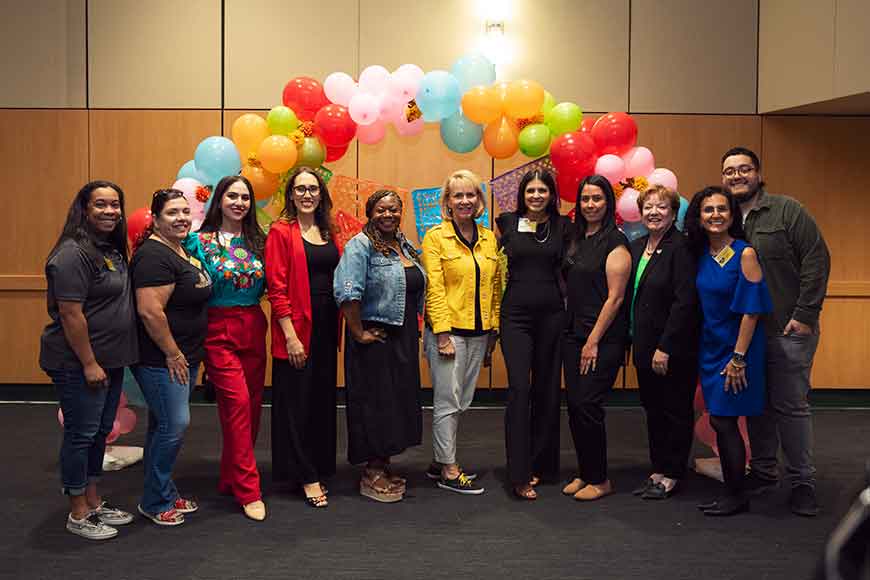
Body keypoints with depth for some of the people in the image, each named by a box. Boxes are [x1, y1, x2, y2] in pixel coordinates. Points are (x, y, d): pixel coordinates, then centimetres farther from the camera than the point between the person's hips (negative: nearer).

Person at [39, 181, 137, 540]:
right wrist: (89, 363, -20)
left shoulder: (112, 250, 10)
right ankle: (78, 515, 15)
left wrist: (105, 361, 15)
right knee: (81, 433, 2)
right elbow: (70, 313, -21)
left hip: (110, 361, 9)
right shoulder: (74, 253, -17)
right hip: (78, 363, -9)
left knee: (100, 432, 17)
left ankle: (94, 502, 30)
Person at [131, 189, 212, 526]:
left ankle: (164, 494, 27)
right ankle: (155, 503, 9)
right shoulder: (154, 255, -18)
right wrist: (172, 354, -19)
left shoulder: (181, 249, 12)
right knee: (174, 425, -6)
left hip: (183, 357, 10)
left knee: (165, 426, 16)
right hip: (161, 359, -10)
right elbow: (150, 311, -26)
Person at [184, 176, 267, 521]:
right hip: (218, 330, -5)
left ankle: (231, 479, 23)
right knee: (238, 402, -12)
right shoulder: (199, 241, -1)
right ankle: (248, 491, -5)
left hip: (253, 329, 5)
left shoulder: (257, 241, 9)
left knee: (251, 406, 7)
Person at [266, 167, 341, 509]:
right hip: (296, 327, -6)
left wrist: (339, 328, 7)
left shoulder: (328, 233, 13)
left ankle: (318, 469, 25)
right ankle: (305, 476, 12)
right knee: (297, 403, 2)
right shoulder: (281, 232, -6)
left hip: (326, 327, 6)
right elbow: (276, 288, -12)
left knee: (322, 400, 12)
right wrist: (290, 336, -17)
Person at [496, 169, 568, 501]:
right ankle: (520, 476, -7)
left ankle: (541, 465, 22)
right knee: (519, 388, -10)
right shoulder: (507, 223, 3)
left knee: (547, 390, 8)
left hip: (552, 314, 2)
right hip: (515, 314, -2)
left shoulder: (562, 227, 6)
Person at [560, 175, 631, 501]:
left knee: (587, 405, -7)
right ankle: (584, 473, 21)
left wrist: (594, 340, -14)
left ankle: (600, 479, 8)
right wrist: (576, 336, 9)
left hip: (603, 338, -7)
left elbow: (615, 297, -13)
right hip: (573, 334, 7)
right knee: (574, 405, 8)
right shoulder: (576, 239, 13)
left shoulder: (615, 242, -9)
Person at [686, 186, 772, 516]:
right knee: (721, 422, 11)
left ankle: (737, 496, 12)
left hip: (736, 347, -6)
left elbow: (751, 310, -16)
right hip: (711, 347, 6)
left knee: (723, 420, -3)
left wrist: (738, 357, -18)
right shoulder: (701, 254, 5)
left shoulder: (744, 254, -13)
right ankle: (730, 493, 22)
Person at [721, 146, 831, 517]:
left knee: (791, 405, 0)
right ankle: (763, 472, 26)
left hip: (788, 331, -4)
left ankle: (802, 482, 11)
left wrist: (805, 315, -14)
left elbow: (816, 261, -10)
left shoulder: (787, 211, -5)